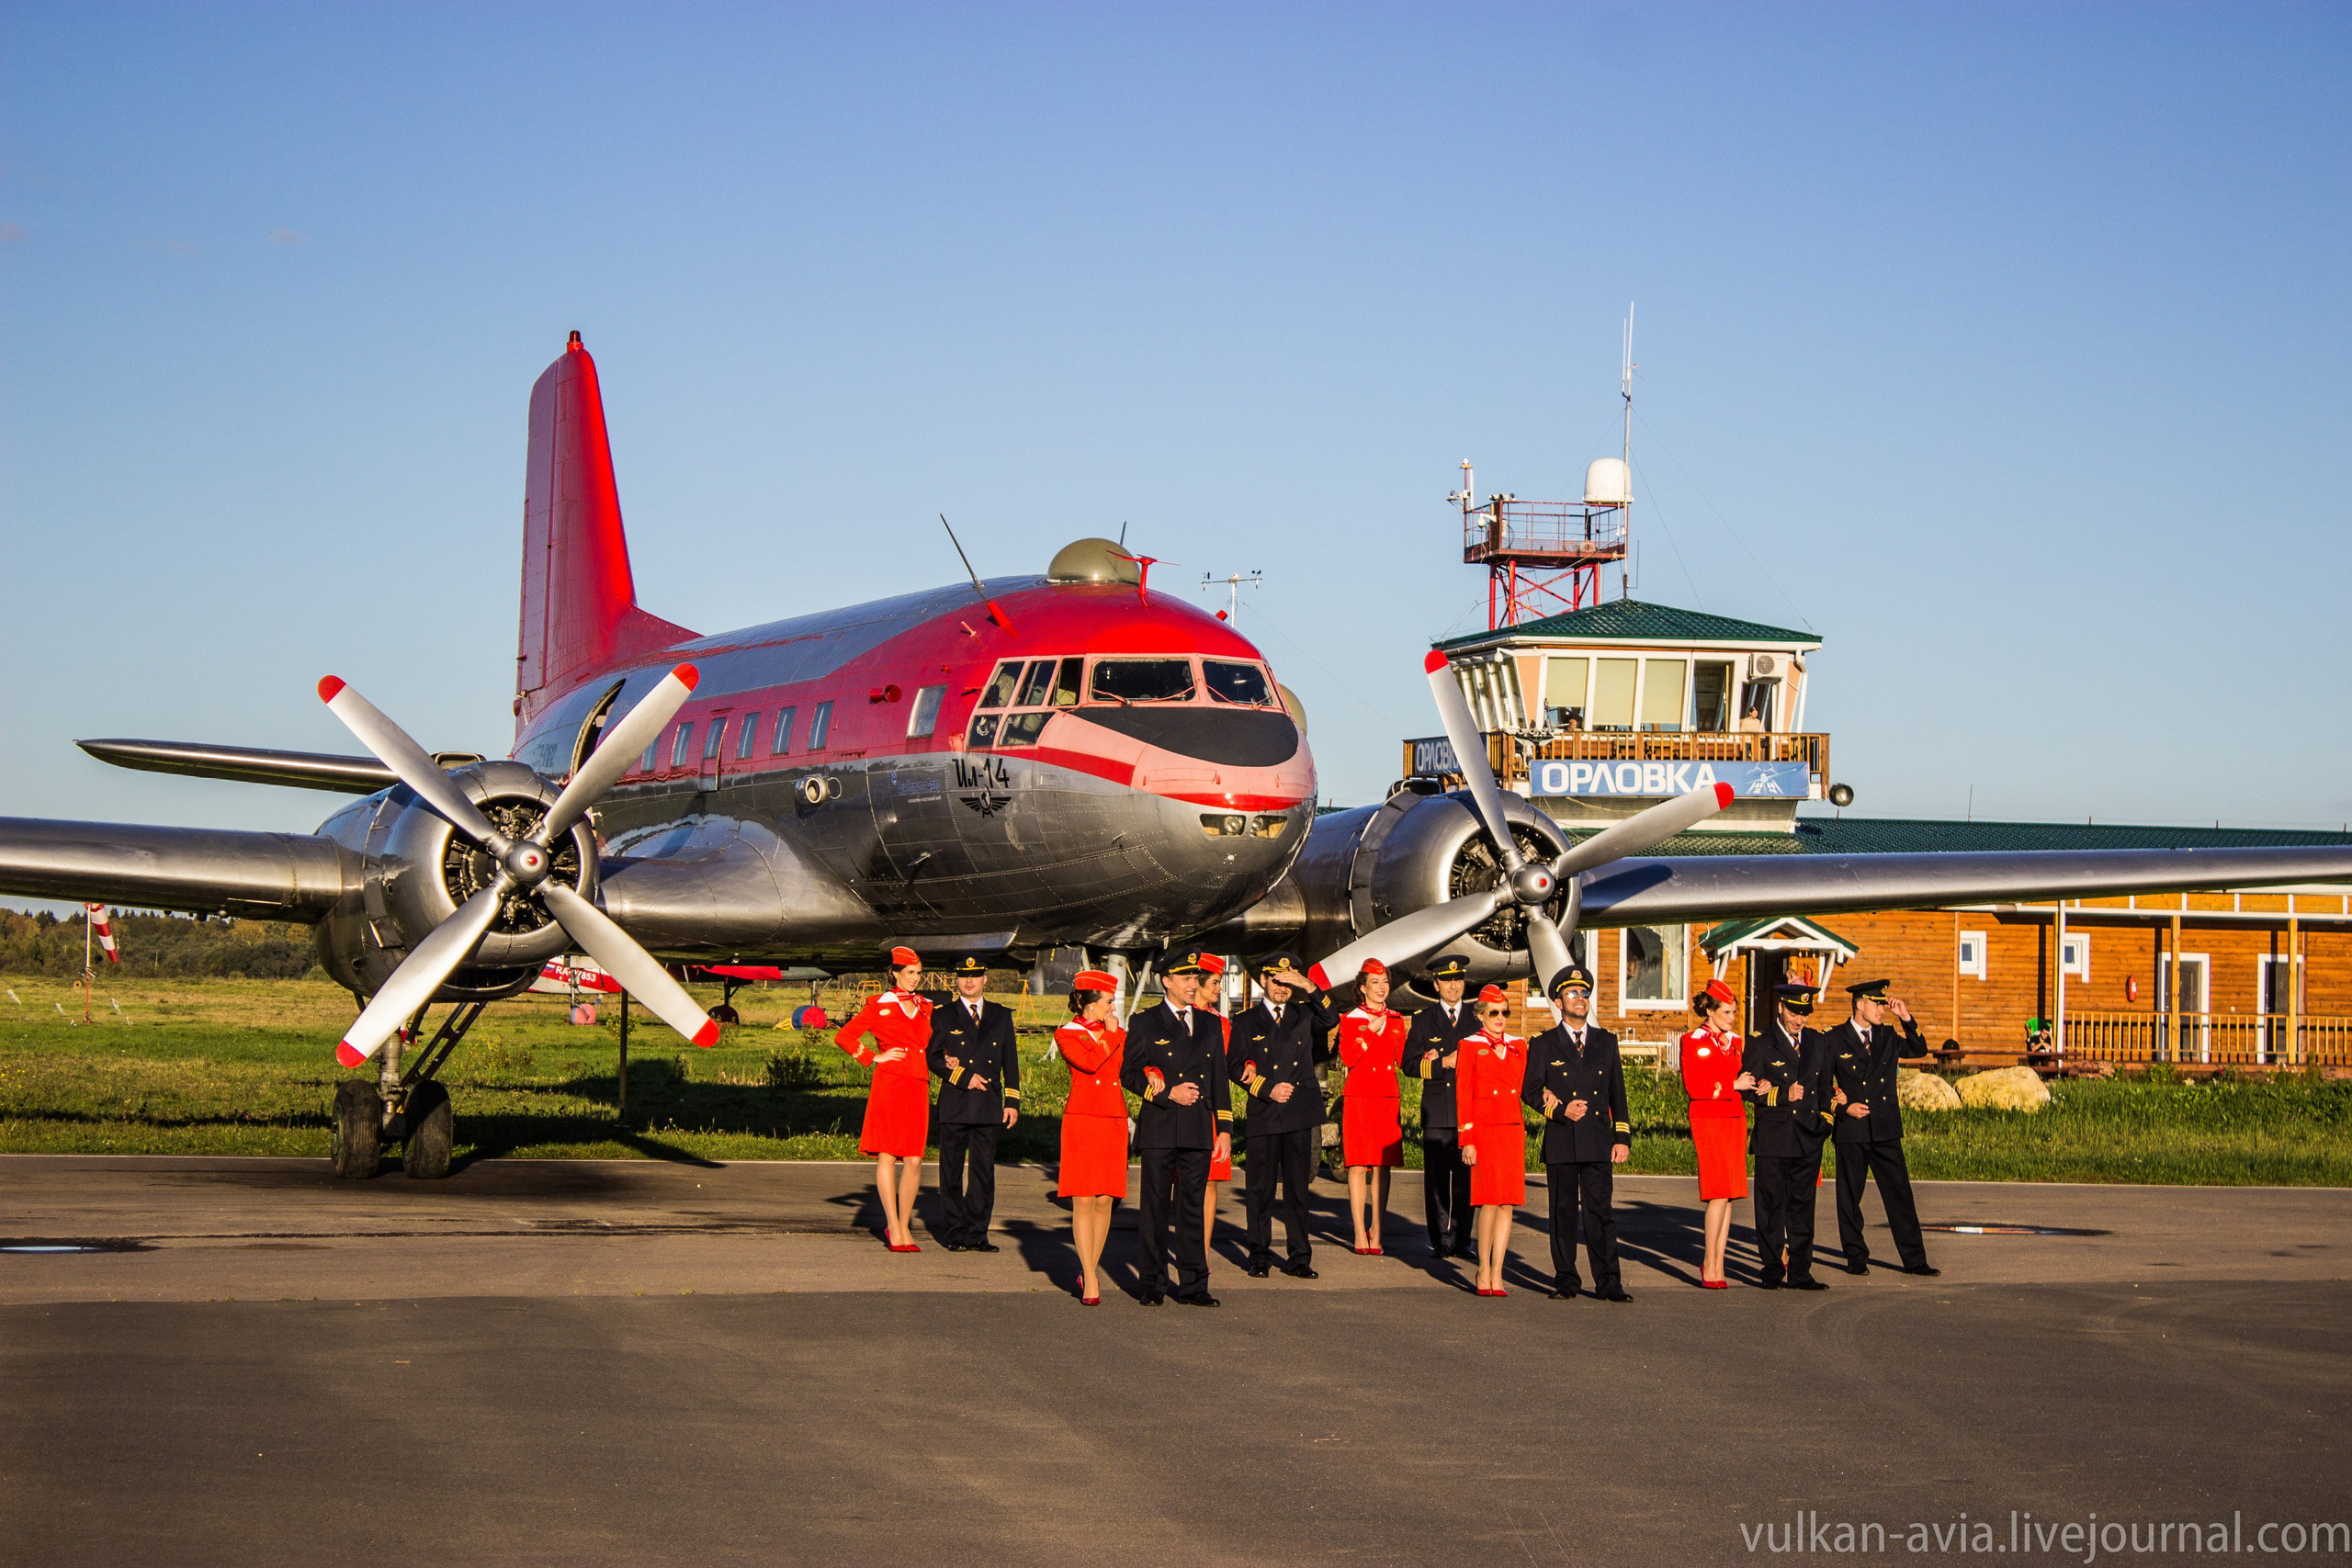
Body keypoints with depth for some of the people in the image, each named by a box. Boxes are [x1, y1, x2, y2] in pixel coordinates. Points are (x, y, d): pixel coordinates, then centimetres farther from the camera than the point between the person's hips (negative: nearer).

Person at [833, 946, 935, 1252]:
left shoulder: (926, 1007, 17)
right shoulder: (880, 1006, 3)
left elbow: (932, 1045, 31)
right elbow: (844, 1037, 1)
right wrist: (874, 1058, -3)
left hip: (918, 1087, 4)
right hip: (888, 1085, -4)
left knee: (914, 1160, -1)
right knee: (887, 1155, -5)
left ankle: (904, 1225, 8)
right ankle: (894, 1228, -3)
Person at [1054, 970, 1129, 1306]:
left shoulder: (1117, 1034, 17)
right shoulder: (1066, 1035, 3)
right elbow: (1089, 1062, -14)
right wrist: (1109, 1036, -2)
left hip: (1114, 1123, 5)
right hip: (1082, 1123, -4)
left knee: (1104, 1200, 4)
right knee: (1083, 1200, -9)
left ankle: (1090, 1268, 16)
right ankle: (1090, 1280, -10)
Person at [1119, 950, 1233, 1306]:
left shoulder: (1210, 1023, 15)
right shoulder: (1144, 1022, 3)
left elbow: (1219, 1079, 15)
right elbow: (1129, 1073, -1)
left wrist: (1224, 1129, 10)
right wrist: (1168, 1093, -12)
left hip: (1199, 1130, 3)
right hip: (1159, 1129, -3)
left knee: (1192, 1208, 5)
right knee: (1155, 1207, 0)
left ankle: (1193, 1286, 7)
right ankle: (1153, 1286, 7)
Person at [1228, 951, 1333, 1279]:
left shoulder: (1304, 1013, 13)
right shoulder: (1247, 1020, 8)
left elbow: (1331, 1015, -6)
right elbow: (1236, 1066, 3)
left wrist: (1309, 986, -16)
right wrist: (1267, 1089, -9)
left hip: (1300, 1116, 1)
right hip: (1263, 1115, -1)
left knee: (1298, 1187, 4)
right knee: (1261, 1188, 2)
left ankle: (1299, 1258, 9)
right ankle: (1260, 1256, 10)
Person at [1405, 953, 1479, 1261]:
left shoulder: (1477, 1019, 13)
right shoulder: (1423, 1021, 11)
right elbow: (1410, 1064, 2)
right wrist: (1444, 1063, -10)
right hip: (1436, 1110, 0)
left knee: (1466, 1177, -1)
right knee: (1437, 1178, -2)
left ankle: (1462, 1239, 4)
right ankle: (1440, 1240, 3)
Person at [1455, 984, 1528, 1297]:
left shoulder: (1519, 1046, 13)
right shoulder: (1470, 1047, 1)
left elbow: (1524, 1089, 17)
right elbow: (1463, 1096, -3)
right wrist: (1467, 1141, -8)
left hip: (1513, 1130, 4)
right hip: (1484, 1130, -4)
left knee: (1507, 1203, 0)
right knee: (1489, 1200, -10)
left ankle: (1496, 1275, 4)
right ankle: (1484, 1272, -1)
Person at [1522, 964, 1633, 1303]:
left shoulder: (1606, 1042, 14)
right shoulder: (1544, 1044, 7)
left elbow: (1618, 1093, 14)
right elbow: (1530, 1092, 4)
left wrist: (1623, 1137, 6)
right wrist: (1560, 1112, -12)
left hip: (1598, 1143, 1)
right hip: (1560, 1143, -1)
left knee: (1600, 1212, -2)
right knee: (1563, 1213, 2)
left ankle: (1608, 1283, -1)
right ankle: (1566, 1281, 8)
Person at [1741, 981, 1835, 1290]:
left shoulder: (1818, 1042, 13)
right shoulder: (1760, 1043, -1)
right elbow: (1749, 1088, -6)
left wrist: (1823, 1122, 10)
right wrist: (1785, 1095, -13)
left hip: (1808, 1138, 4)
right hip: (1773, 1137, -4)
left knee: (1803, 1206, 5)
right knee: (1771, 1205, -1)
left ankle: (1800, 1273, 9)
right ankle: (1772, 1272, 6)